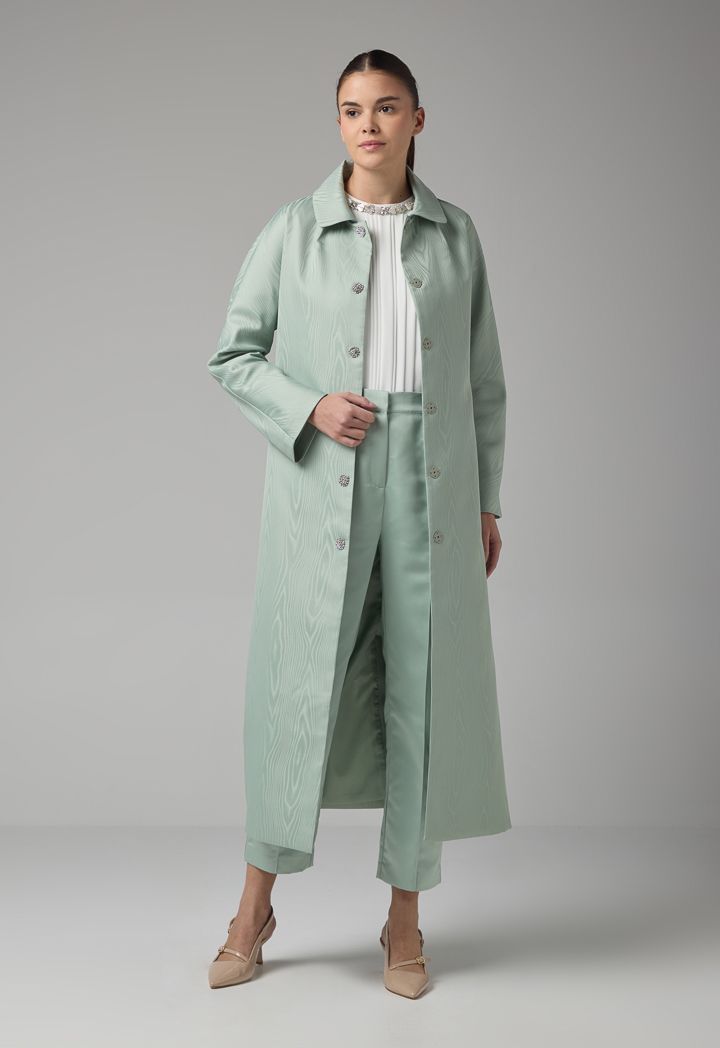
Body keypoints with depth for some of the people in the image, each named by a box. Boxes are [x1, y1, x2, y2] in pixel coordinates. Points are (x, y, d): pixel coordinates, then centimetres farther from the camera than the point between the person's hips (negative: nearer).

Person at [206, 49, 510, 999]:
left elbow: (481, 377, 11)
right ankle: (255, 908, 19)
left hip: (432, 484, 2)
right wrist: (309, 408, -13)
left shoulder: (455, 234, 8)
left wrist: (488, 502, 8)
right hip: (324, 486, -2)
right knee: (300, 683, 0)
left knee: (426, 690, 3)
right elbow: (234, 357, 5)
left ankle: (405, 919, 18)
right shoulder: (294, 230, 2)